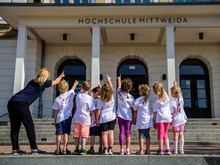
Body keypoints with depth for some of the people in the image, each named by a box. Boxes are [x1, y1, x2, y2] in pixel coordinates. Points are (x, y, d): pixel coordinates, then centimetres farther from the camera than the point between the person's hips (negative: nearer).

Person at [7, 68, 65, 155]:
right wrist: (61, 76, 43)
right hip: (21, 103, -8)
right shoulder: (43, 83, 3)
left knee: (14, 127, 10)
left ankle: (15, 149, 14)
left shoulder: (33, 82, 22)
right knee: (29, 126, -2)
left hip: (11, 102, 8)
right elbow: (55, 82, 21)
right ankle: (34, 149, -2)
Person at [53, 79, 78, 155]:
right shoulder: (70, 94, -1)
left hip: (59, 118, 1)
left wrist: (55, 121, 10)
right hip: (67, 117, -1)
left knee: (59, 134, 5)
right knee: (66, 133, 0)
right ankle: (65, 149, -3)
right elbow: (73, 88, 22)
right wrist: (75, 83, 43)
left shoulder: (57, 99, -1)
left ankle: (58, 149, 7)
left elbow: (56, 111, 2)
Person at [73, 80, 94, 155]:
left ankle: (77, 149, 13)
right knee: (84, 135, 1)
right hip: (86, 119, -4)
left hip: (77, 118, 4)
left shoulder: (78, 95, -2)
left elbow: (81, 91, 25)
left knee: (77, 134, 10)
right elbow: (92, 110, -8)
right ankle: (83, 149, -3)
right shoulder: (89, 98, -13)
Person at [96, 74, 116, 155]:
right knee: (111, 133, 6)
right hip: (112, 117, 3)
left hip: (103, 118, -3)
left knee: (104, 134, 2)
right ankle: (110, 149, 8)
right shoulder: (112, 97, -3)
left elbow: (98, 110, -8)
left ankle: (105, 149, 3)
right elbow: (112, 89, 15)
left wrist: (97, 118, 4)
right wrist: (109, 80, 24)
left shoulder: (100, 100, -11)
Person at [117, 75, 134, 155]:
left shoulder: (119, 93, -3)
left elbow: (119, 86, 18)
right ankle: (127, 150, 6)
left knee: (122, 132, 4)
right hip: (128, 116, -2)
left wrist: (119, 79, 37)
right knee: (128, 132, 6)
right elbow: (132, 108, -4)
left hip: (120, 116, 2)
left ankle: (121, 150, 3)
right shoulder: (130, 97, -10)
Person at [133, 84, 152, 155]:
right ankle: (147, 150, 12)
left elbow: (135, 111, 0)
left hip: (140, 121, -3)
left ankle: (141, 150, 3)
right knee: (147, 135, 9)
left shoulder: (137, 100, -5)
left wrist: (134, 120, 9)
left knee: (141, 135, 2)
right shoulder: (149, 99, 2)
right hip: (148, 120, 3)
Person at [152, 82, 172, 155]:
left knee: (160, 133, 3)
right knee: (165, 134, 14)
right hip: (168, 117, 5)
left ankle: (160, 150, 4)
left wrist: (154, 122, 3)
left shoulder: (156, 101, -5)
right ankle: (168, 150, 8)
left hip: (160, 118, -5)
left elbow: (155, 113, -3)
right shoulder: (166, 96, 6)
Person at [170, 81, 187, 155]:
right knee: (181, 134, 10)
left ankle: (175, 150, 5)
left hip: (176, 120, -5)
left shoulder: (172, 102, -16)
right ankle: (181, 150, 13)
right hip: (182, 119, 5)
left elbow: (171, 113, -13)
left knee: (175, 134, 1)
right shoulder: (181, 99, -1)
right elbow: (178, 92, 21)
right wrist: (176, 85, 27)